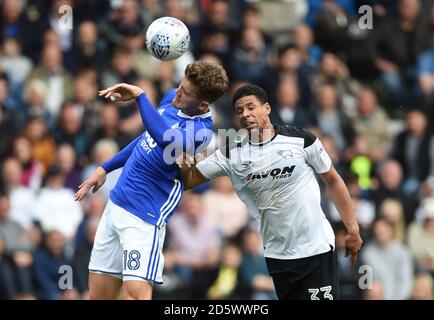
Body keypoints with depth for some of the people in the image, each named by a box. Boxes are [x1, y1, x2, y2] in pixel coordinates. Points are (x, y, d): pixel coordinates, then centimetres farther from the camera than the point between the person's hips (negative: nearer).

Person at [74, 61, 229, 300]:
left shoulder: (200, 130, -20)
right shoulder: (171, 99, 6)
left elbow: (164, 137, -42)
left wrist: (139, 95, -31)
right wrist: (105, 168, 26)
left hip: (144, 217, -8)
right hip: (115, 204, 8)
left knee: (135, 293, -22)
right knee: (98, 293, 8)